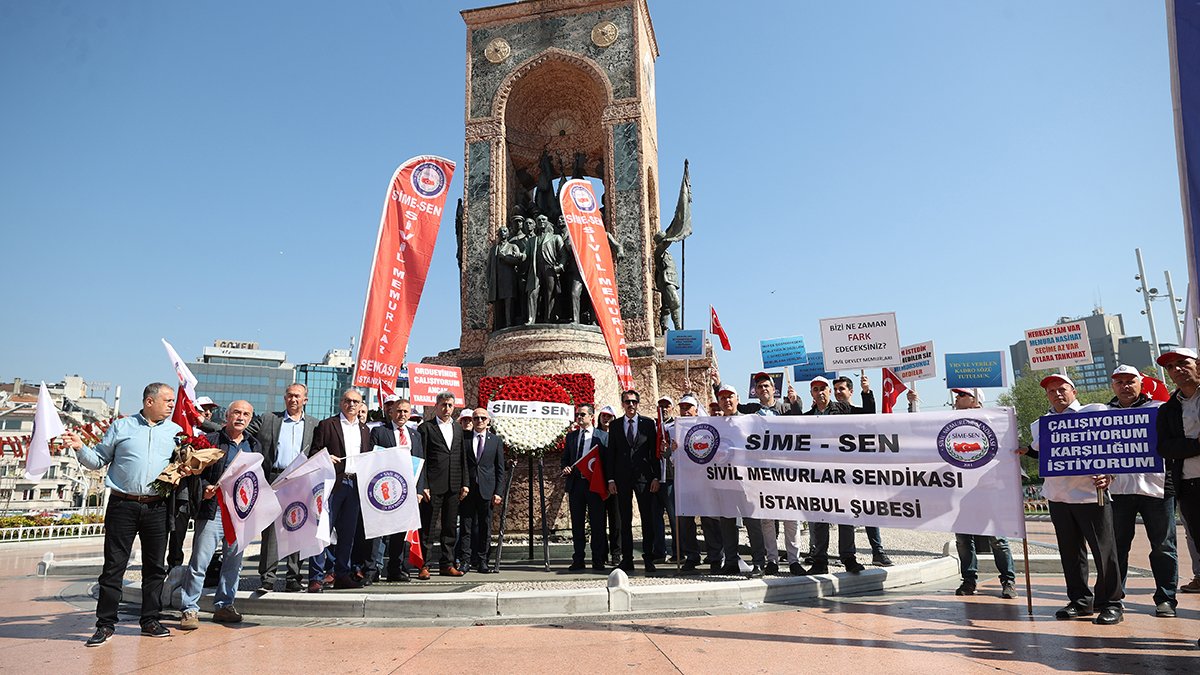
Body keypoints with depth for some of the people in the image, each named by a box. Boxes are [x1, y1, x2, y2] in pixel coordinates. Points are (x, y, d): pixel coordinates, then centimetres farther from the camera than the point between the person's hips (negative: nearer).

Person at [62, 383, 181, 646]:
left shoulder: (176, 431, 10)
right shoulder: (121, 427, 6)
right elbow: (99, 461, 9)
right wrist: (80, 448, -7)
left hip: (157, 508, 2)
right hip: (122, 505, -2)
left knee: (155, 566, 7)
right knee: (113, 565, 1)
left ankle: (150, 620, 18)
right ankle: (106, 624, 12)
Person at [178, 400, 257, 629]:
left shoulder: (253, 445, 14)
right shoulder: (212, 441, 0)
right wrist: (203, 488, -20)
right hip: (213, 509, -4)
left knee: (233, 561, 11)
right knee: (199, 562, -2)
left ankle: (224, 606, 22)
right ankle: (190, 609, 8)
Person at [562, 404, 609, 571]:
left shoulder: (603, 436, 4)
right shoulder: (571, 436, 15)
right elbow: (565, 458, 20)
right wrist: (565, 468, -2)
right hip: (575, 483, 4)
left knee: (597, 523, -1)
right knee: (577, 524, 7)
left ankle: (598, 560, 6)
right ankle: (578, 560, 13)